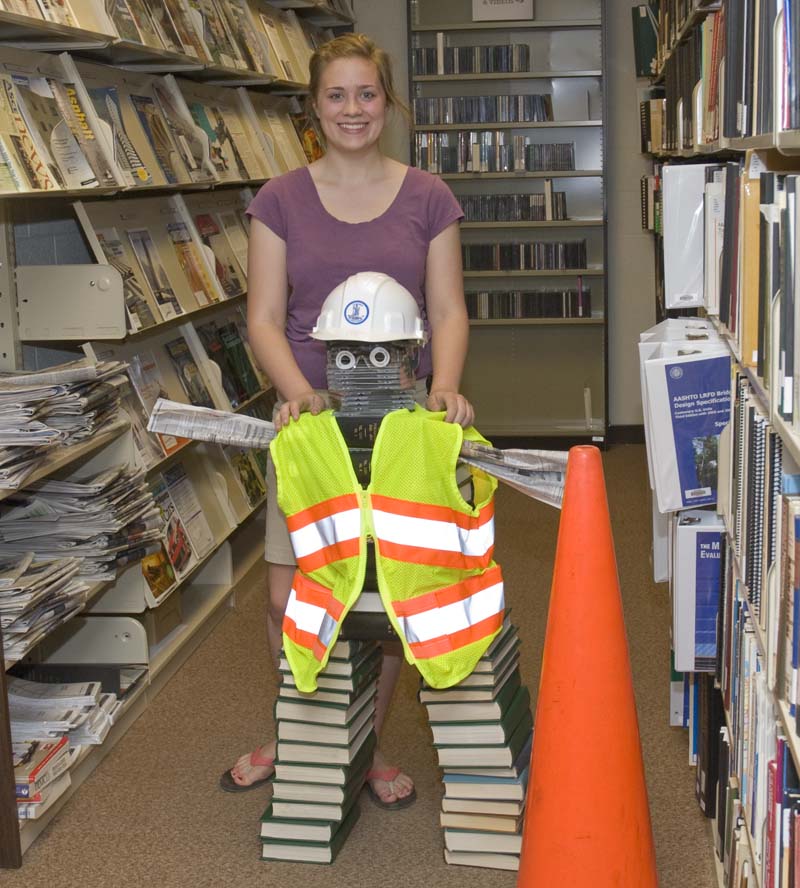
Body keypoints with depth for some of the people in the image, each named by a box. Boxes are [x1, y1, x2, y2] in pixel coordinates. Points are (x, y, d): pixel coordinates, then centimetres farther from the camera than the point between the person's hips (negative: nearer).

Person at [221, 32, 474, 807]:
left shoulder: (426, 199, 4)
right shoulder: (280, 201, 3)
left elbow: (447, 310, 1)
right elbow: (265, 318, -1)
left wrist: (444, 387, -17)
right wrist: (301, 393, -18)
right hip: (309, 411, 0)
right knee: (289, 597, 1)